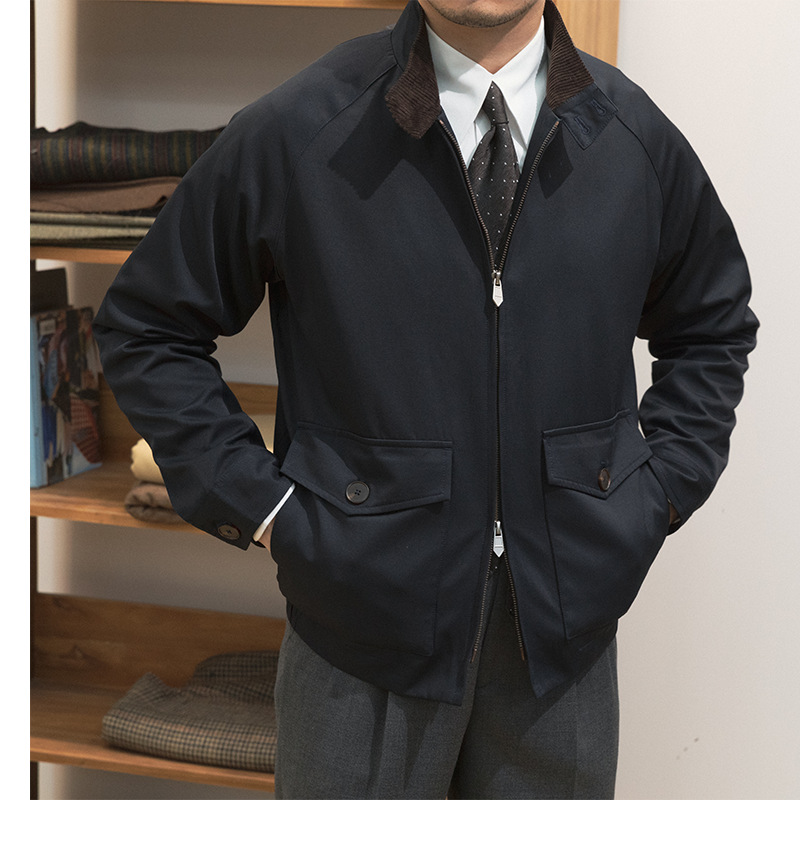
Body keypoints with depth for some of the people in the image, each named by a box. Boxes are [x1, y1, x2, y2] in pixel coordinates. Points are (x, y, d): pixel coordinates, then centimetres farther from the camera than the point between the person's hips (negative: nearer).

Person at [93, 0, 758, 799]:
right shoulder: (293, 134, -7)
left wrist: (657, 492, 6)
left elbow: (713, 328, 18)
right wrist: (255, 503, -6)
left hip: (567, 617, 3)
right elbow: (144, 327, 2)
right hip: (368, 607, -2)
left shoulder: (638, 135, 2)